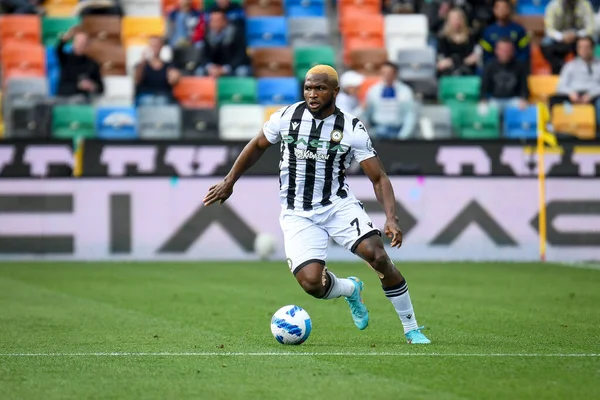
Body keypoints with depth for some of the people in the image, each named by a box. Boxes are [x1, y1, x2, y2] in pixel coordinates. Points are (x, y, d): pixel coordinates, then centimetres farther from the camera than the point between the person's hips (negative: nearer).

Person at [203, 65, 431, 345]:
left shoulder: (352, 129, -7)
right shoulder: (287, 117, -3)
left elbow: (378, 178, -5)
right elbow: (258, 146, 16)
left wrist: (391, 218, -19)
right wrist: (229, 182, 18)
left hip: (339, 205, -1)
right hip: (298, 215, 1)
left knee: (378, 257, -23)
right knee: (311, 282, -20)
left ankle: (411, 329, -4)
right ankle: (350, 289, 19)